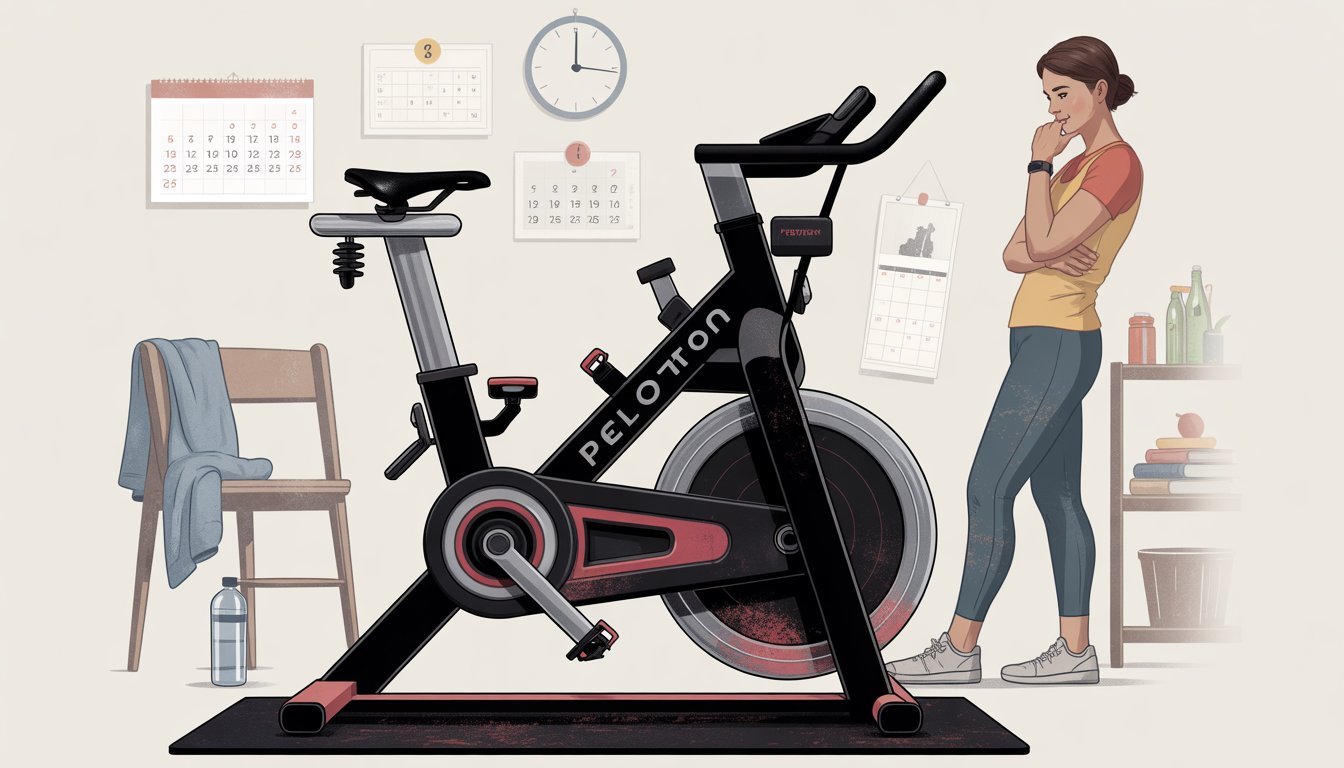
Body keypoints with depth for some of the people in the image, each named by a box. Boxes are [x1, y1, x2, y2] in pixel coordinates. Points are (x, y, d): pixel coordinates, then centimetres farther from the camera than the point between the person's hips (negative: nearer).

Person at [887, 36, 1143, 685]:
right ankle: (1074, 650, 10)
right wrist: (1050, 256, -12)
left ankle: (958, 649, -7)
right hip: (1044, 342, 10)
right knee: (1057, 498, 8)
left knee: (988, 489, -10)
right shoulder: (1076, 167, 18)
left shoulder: (1119, 164, -12)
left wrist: (1040, 162, -10)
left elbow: (1044, 243, -21)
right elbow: (1014, 254, 9)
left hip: (1058, 345, -10)